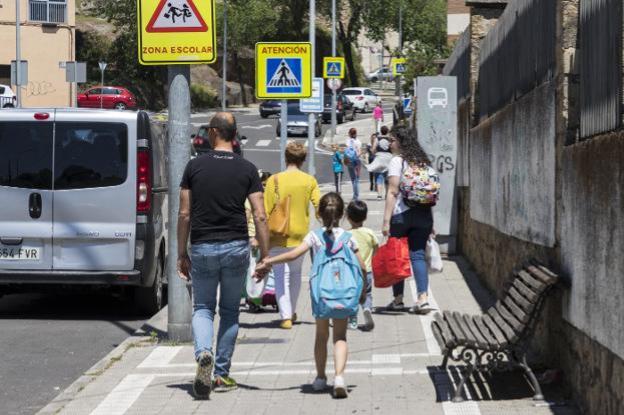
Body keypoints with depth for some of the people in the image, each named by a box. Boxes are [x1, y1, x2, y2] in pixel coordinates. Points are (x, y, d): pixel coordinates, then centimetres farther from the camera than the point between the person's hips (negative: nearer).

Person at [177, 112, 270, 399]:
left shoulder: (195, 166, -2)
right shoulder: (247, 169, -1)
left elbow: (184, 214, -1)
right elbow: (260, 217, -6)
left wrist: (182, 253, 7)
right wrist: (265, 256, -1)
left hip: (202, 248, -1)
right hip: (236, 247, 1)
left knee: (202, 308, 11)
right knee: (229, 311, 15)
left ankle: (203, 353, -18)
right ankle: (222, 375, 15)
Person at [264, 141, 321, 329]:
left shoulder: (274, 180, -8)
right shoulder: (309, 181, -2)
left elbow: (266, 210, -9)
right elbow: (319, 207, -5)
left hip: (278, 235, -3)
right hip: (300, 234, 3)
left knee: (281, 275, 3)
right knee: (295, 272, 21)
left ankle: (286, 316, -7)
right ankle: (291, 312, 30)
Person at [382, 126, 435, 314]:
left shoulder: (397, 161, -7)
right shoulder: (423, 161, 12)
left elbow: (393, 192, -12)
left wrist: (386, 220, -12)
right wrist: (430, 222, 15)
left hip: (401, 214, -5)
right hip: (423, 214, 5)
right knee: (418, 254, 4)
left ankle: (398, 298, 12)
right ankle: (423, 297, -10)